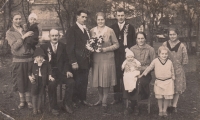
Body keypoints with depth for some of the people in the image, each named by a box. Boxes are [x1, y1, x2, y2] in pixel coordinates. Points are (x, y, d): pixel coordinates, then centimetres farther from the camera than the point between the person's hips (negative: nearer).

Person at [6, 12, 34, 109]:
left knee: (29, 81, 8)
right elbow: (14, 46, -14)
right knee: (20, 82, 7)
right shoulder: (9, 33, -1)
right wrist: (23, 37, -19)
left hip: (29, 59, 2)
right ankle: (22, 100, 24)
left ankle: (28, 100, 23)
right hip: (18, 61, -2)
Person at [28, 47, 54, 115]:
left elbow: (49, 70, 7)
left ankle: (39, 108, 19)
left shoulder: (46, 64, 5)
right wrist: (30, 77, -5)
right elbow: (29, 71, 11)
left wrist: (50, 76, -8)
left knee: (40, 94, 7)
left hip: (43, 80, 1)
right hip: (35, 80, 0)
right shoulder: (32, 64, 5)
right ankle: (34, 108, 11)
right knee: (34, 94, -1)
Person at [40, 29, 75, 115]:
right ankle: (53, 107, -13)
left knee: (71, 82, -24)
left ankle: (67, 103, -3)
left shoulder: (63, 46, 13)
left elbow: (66, 61, 9)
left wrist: (67, 71, -10)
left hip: (61, 71, 2)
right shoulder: (44, 47, 7)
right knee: (52, 84, -32)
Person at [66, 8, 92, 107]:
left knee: (84, 81, 10)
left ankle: (83, 99, 22)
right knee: (77, 82, 2)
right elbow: (70, 48, -11)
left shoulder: (86, 30, 15)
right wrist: (73, 62, -16)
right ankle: (75, 101, 16)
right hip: (77, 61, -6)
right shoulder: (72, 30, -7)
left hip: (86, 61, 6)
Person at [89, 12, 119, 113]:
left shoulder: (110, 31, -4)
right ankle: (100, 98, 25)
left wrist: (105, 49, -13)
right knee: (97, 79, 8)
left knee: (106, 79, -2)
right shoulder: (92, 31, 6)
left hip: (107, 59, -3)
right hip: (96, 59, 3)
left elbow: (116, 44, -3)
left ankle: (104, 101, 9)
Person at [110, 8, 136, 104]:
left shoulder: (130, 27, 6)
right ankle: (117, 97, 13)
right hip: (115, 56, 2)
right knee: (116, 77, 4)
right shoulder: (112, 27, 11)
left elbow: (133, 42, 5)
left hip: (126, 55, -2)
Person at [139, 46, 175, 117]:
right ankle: (160, 110, 22)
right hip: (158, 82, 0)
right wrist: (143, 74, 7)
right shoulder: (155, 61, -4)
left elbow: (172, 72, 9)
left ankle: (164, 110, 22)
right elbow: (149, 68, 6)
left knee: (167, 97, 4)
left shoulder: (170, 62, -1)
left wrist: (173, 79, 9)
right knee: (159, 97, 5)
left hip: (168, 82, 1)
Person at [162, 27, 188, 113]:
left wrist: (178, 66, 0)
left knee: (177, 88, 8)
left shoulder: (181, 46, -7)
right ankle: (169, 105, 19)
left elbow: (185, 60, -1)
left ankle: (174, 105, 21)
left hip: (178, 71, -1)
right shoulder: (164, 44, -2)